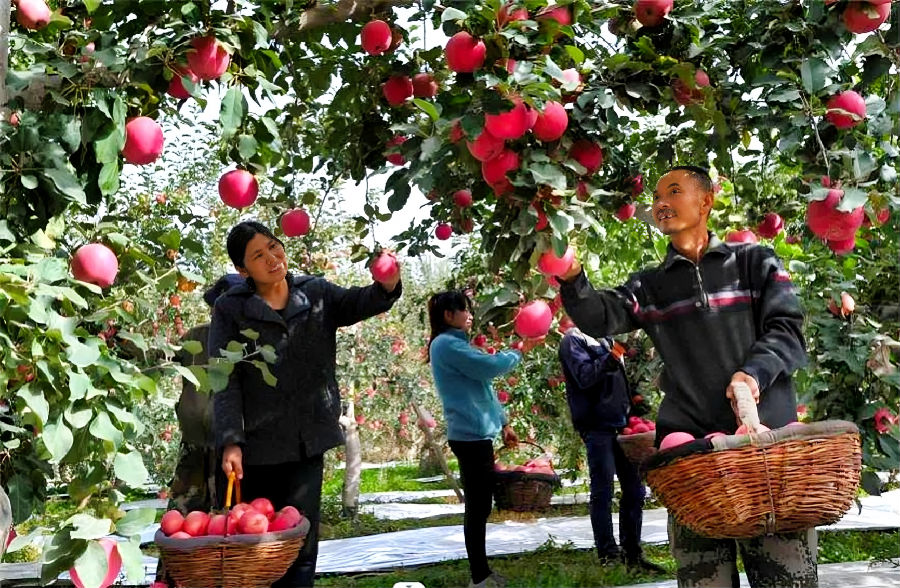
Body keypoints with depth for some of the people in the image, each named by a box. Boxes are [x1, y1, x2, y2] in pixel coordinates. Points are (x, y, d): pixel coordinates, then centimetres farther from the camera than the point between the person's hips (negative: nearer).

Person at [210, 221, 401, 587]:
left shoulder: (316, 293, 4)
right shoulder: (230, 310, -4)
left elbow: (358, 303, -11)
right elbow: (225, 382, -9)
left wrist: (387, 287, -33)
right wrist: (231, 442, -20)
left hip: (308, 440, 2)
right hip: (257, 444, -1)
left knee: (301, 540, 6)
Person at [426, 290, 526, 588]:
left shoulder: (456, 345, 20)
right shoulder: (446, 344, -12)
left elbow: (482, 385, 22)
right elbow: (489, 367, -18)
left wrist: (503, 424, 19)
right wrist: (518, 351, -2)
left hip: (476, 434, 10)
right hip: (470, 435, -10)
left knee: (480, 506, 14)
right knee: (477, 507, -5)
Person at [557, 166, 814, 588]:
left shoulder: (756, 262, 13)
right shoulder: (650, 287, 16)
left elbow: (785, 328, 4)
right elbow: (600, 317, -1)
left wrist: (755, 372, -15)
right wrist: (572, 280, -21)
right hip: (689, 442, 2)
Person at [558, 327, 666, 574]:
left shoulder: (604, 339, 20)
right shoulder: (573, 339, -3)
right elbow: (584, 377, -17)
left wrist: (631, 411, 15)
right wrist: (610, 359, -29)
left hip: (620, 424, 8)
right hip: (597, 425, -8)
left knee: (634, 490, 7)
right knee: (602, 492, -5)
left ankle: (632, 553, 15)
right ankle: (609, 555, 1)